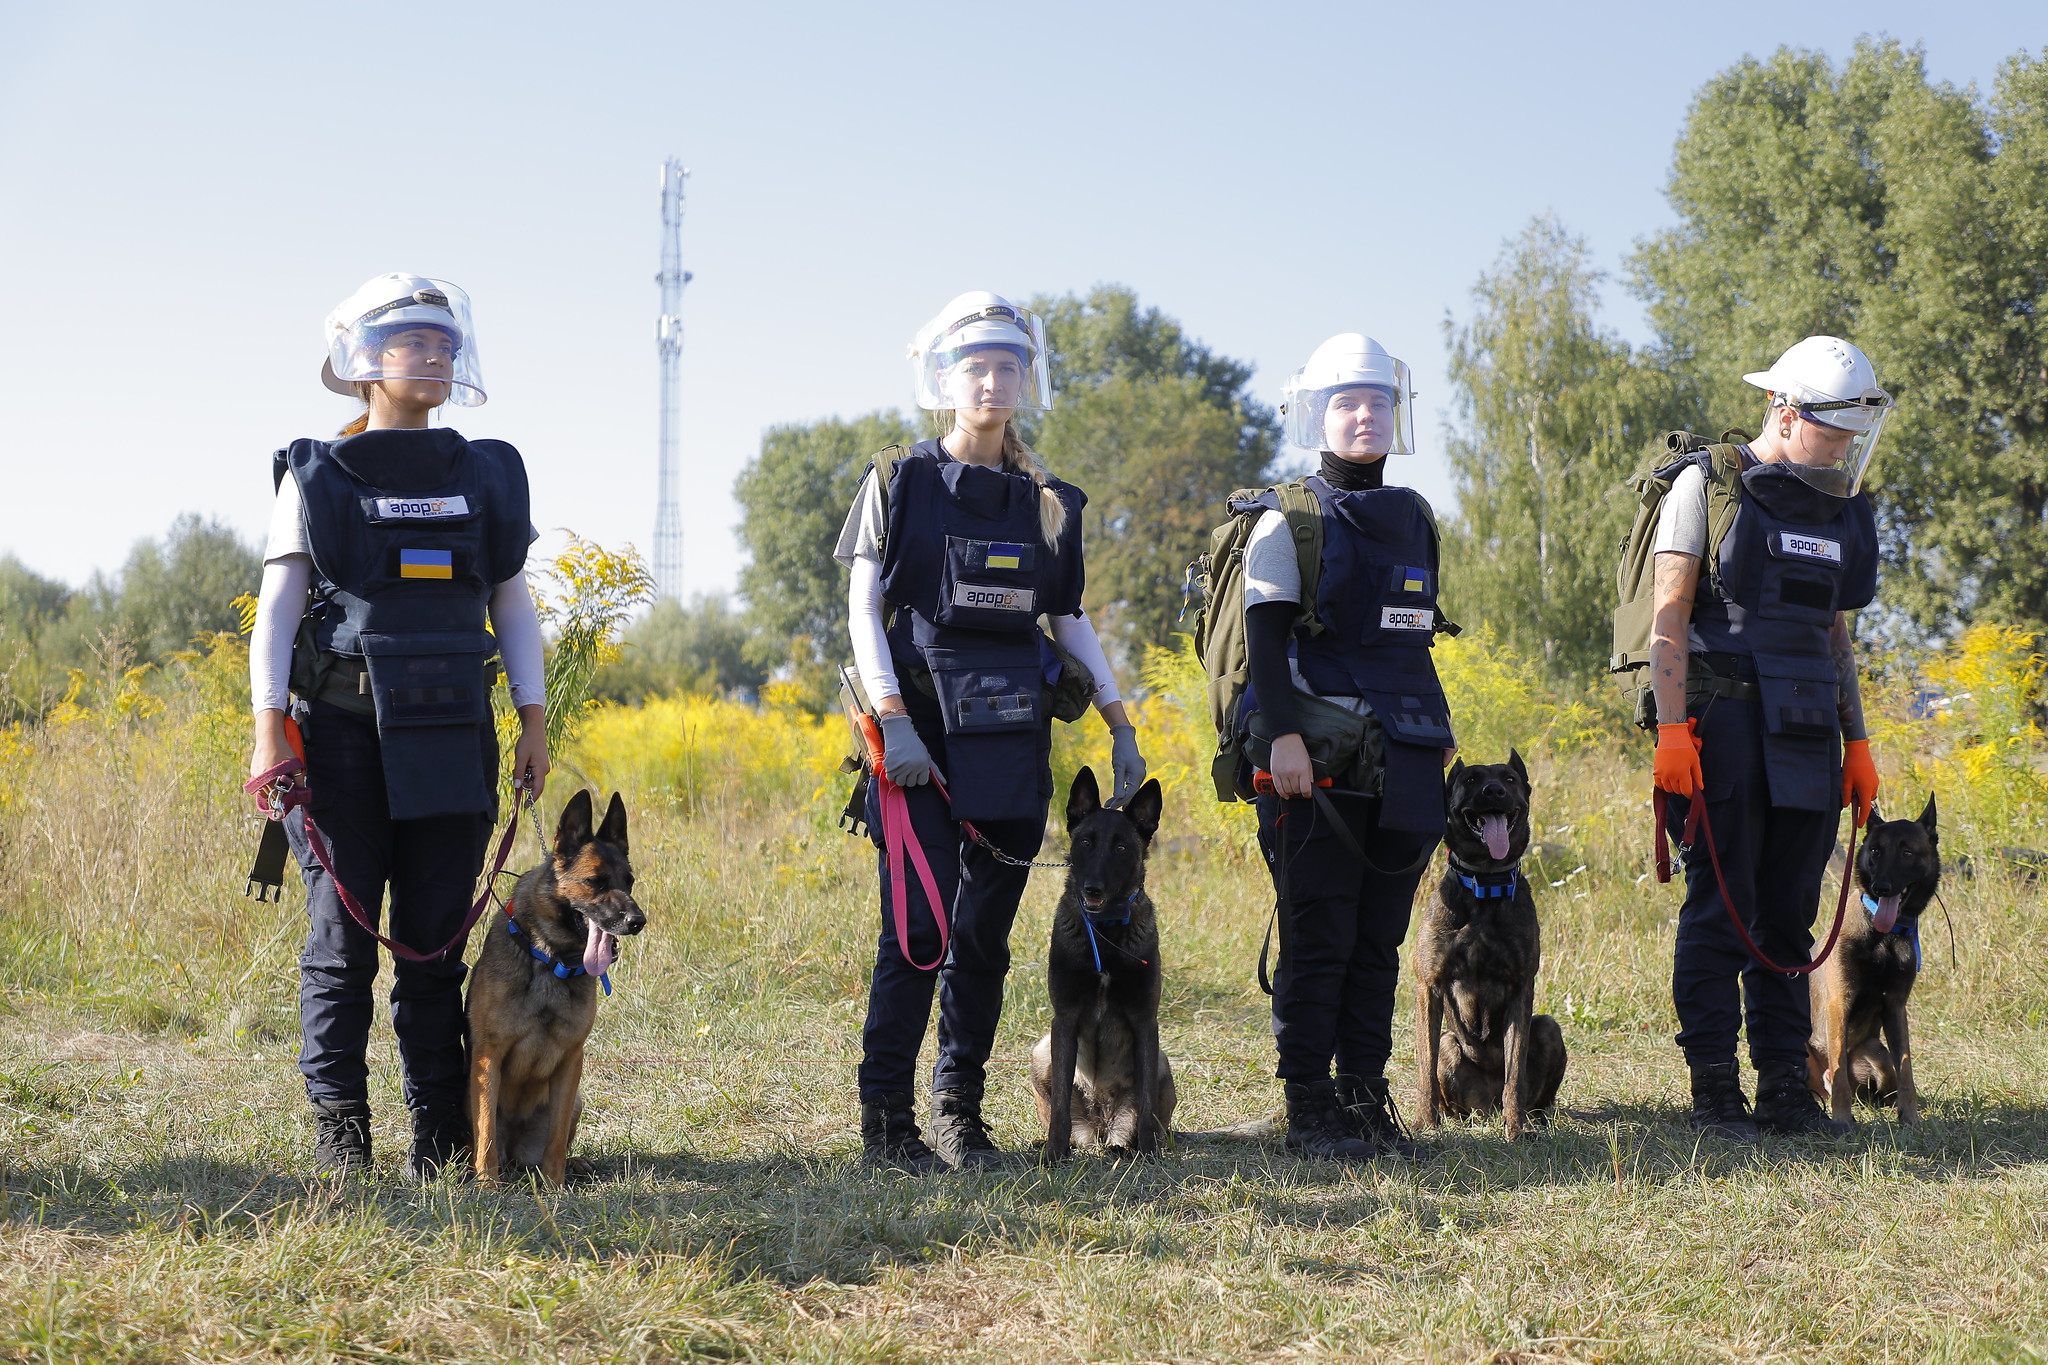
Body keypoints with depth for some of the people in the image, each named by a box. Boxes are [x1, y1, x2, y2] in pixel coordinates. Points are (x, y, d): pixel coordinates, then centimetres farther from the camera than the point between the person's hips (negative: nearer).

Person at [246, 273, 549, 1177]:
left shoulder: (485, 477, 14)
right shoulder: (316, 477, 5)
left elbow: (512, 604, 17)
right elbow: (277, 606, 0)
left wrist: (534, 720, 8)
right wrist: (269, 726, -10)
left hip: (451, 739, 3)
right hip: (343, 731, -2)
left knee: (437, 938, 2)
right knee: (342, 938, -3)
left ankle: (443, 1133, 7)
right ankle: (340, 1131, 3)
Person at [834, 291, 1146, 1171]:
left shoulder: (1049, 503, 13)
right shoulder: (902, 483, 2)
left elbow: (1069, 621, 17)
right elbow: (863, 611, -2)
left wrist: (1120, 725, 8)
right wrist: (892, 719, -14)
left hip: (1012, 735, 4)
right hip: (923, 729, -4)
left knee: (987, 927, 5)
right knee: (919, 924, -10)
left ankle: (961, 1112, 13)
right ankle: (885, 1119, -4)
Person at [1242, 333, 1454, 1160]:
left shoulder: (1414, 517, 17)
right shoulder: (1290, 519, -2)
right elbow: (1265, 635, -9)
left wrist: (1438, 731, 19)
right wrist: (1284, 735, -19)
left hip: (1402, 756, 6)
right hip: (1319, 755, -6)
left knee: (1380, 934, 7)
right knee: (1319, 935, -5)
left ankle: (1365, 1095, 12)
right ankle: (1308, 1109, 0)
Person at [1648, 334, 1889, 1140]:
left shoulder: (1840, 510, 17)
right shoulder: (1709, 486, -2)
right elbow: (1669, 614, -7)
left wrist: (1857, 741, 16)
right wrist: (1671, 727, -16)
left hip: (1805, 736, 6)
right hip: (1724, 721, -6)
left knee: (1789, 914, 6)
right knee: (1720, 910, -5)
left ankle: (1786, 1089, 11)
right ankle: (1714, 1092, -1)